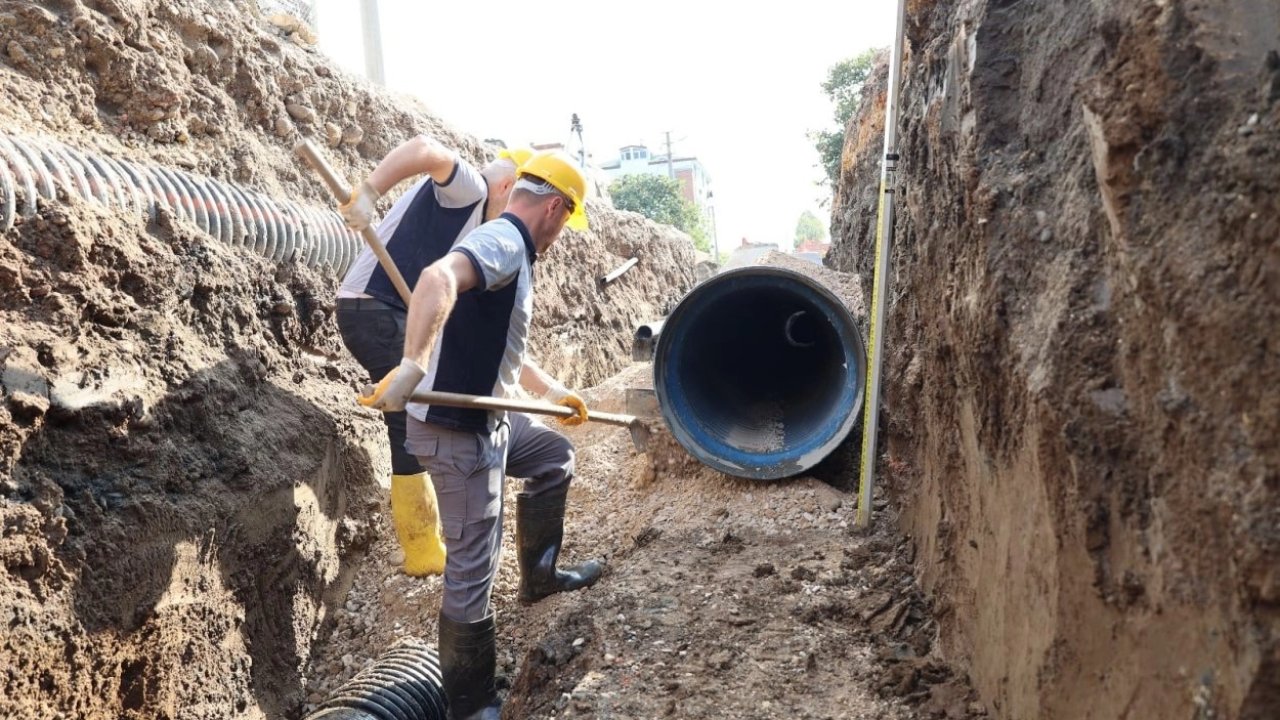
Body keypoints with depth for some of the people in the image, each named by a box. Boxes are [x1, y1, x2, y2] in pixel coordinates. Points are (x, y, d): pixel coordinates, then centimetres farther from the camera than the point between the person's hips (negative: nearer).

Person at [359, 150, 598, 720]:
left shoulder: (510, 251, 15)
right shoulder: (503, 240, -16)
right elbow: (438, 278, -38)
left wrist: (552, 390, 32)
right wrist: (412, 366, -47)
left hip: (488, 419, 10)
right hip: (456, 431, -10)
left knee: (555, 457, 27)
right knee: (472, 571, -1)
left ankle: (538, 575, 37)